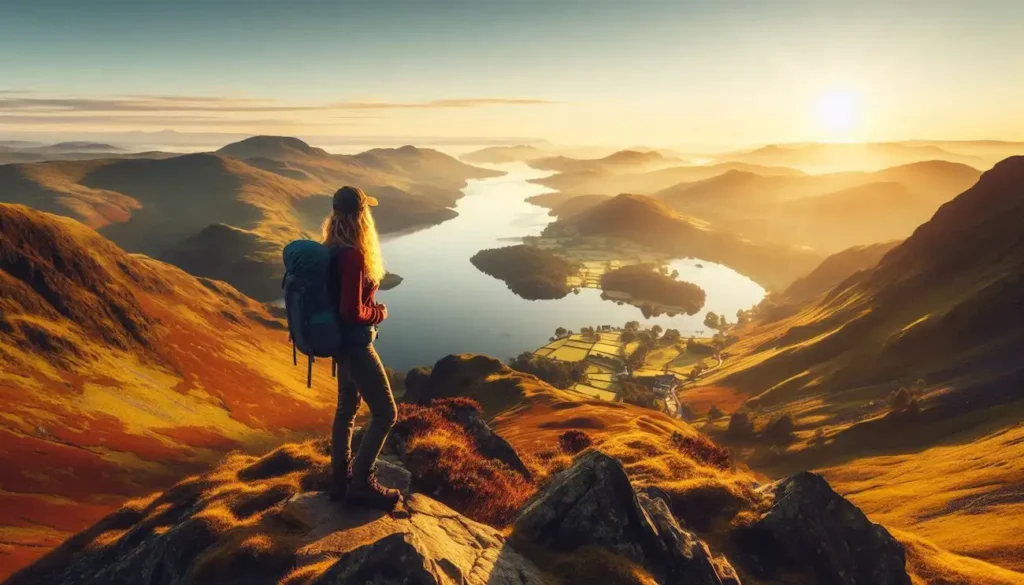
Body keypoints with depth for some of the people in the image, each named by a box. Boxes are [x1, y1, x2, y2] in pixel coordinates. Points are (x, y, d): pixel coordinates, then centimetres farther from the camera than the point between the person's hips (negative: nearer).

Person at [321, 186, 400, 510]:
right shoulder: (353, 256, -26)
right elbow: (351, 313, -28)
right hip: (354, 343, -10)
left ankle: (341, 480, 31)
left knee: (346, 409, 19)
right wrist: (379, 313, -10)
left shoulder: (331, 249, 3)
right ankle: (361, 483, 12)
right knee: (385, 413, 1)